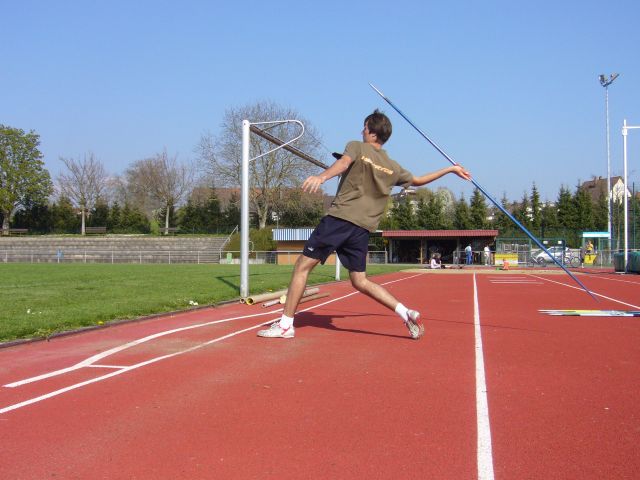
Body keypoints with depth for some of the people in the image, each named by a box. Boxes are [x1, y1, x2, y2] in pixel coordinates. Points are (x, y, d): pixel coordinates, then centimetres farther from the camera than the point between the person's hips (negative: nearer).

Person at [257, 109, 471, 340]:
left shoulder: (357, 147, 4)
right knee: (360, 281, 13)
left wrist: (321, 177, -39)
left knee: (303, 265, 1)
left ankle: (285, 324, -1)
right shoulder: (393, 167, 18)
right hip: (363, 228, 6)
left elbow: (343, 162, -19)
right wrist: (450, 169, 45)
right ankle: (407, 313, 0)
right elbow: (418, 180, 31)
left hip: (339, 218, -6)